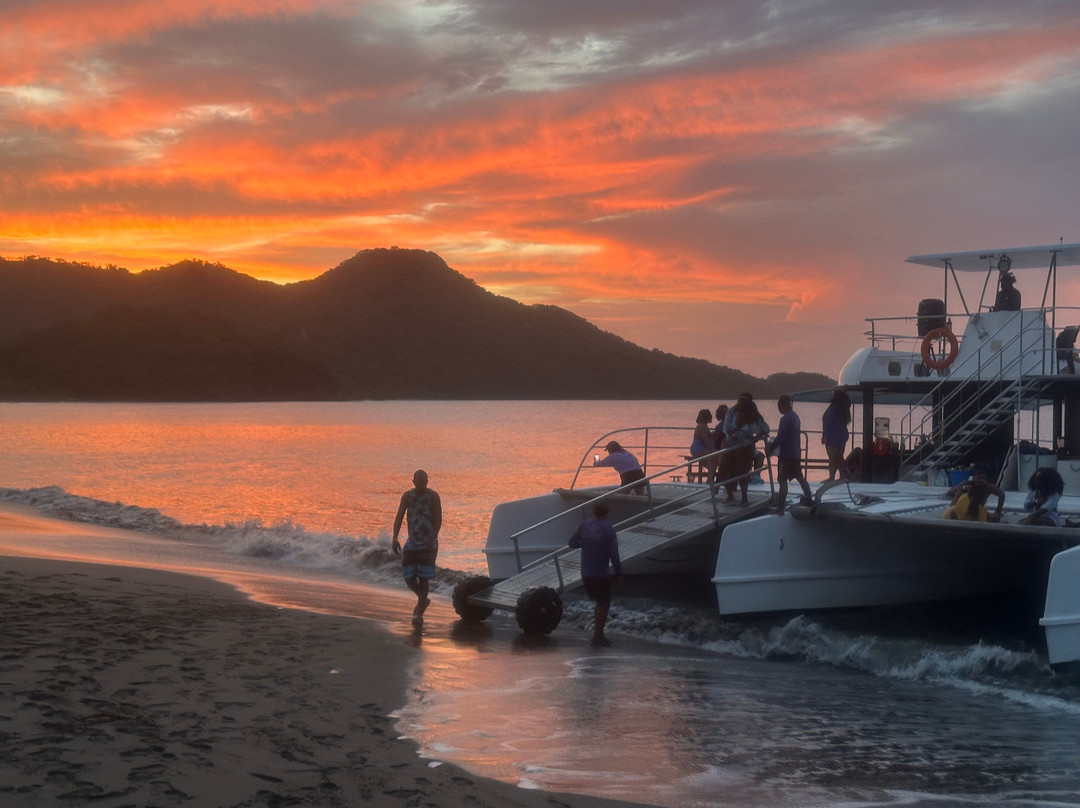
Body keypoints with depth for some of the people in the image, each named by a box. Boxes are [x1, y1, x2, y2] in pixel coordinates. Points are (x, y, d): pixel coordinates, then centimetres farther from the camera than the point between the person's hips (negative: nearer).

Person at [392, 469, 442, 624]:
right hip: (412, 542, 3)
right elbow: (399, 517, -2)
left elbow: (438, 519, -11)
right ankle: (424, 600, 28)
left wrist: (432, 538, -24)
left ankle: (419, 613, -1)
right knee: (409, 578, 0)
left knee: (424, 578, -8)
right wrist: (395, 538, -14)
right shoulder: (407, 496, 1)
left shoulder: (433, 496, -7)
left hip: (428, 544, -3)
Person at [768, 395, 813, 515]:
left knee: (783, 480, -7)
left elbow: (780, 439, -21)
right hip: (796, 453, 9)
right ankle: (809, 499, 25)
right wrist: (774, 444, 19)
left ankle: (780, 508, -7)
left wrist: (770, 448, -8)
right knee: (800, 477, 18)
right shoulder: (795, 417, 12)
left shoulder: (785, 419, -18)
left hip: (786, 454, -9)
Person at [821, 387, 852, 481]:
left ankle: (831, 477, -8)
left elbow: (828, 422, -16)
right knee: (839, 458, 14)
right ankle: (842, 476, 17)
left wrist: (824, 436, -14)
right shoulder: (844, 408, 7)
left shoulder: (833, 408, -15)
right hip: (843, 435, 8)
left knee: (832, 458, -6)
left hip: (833, 436, -8)